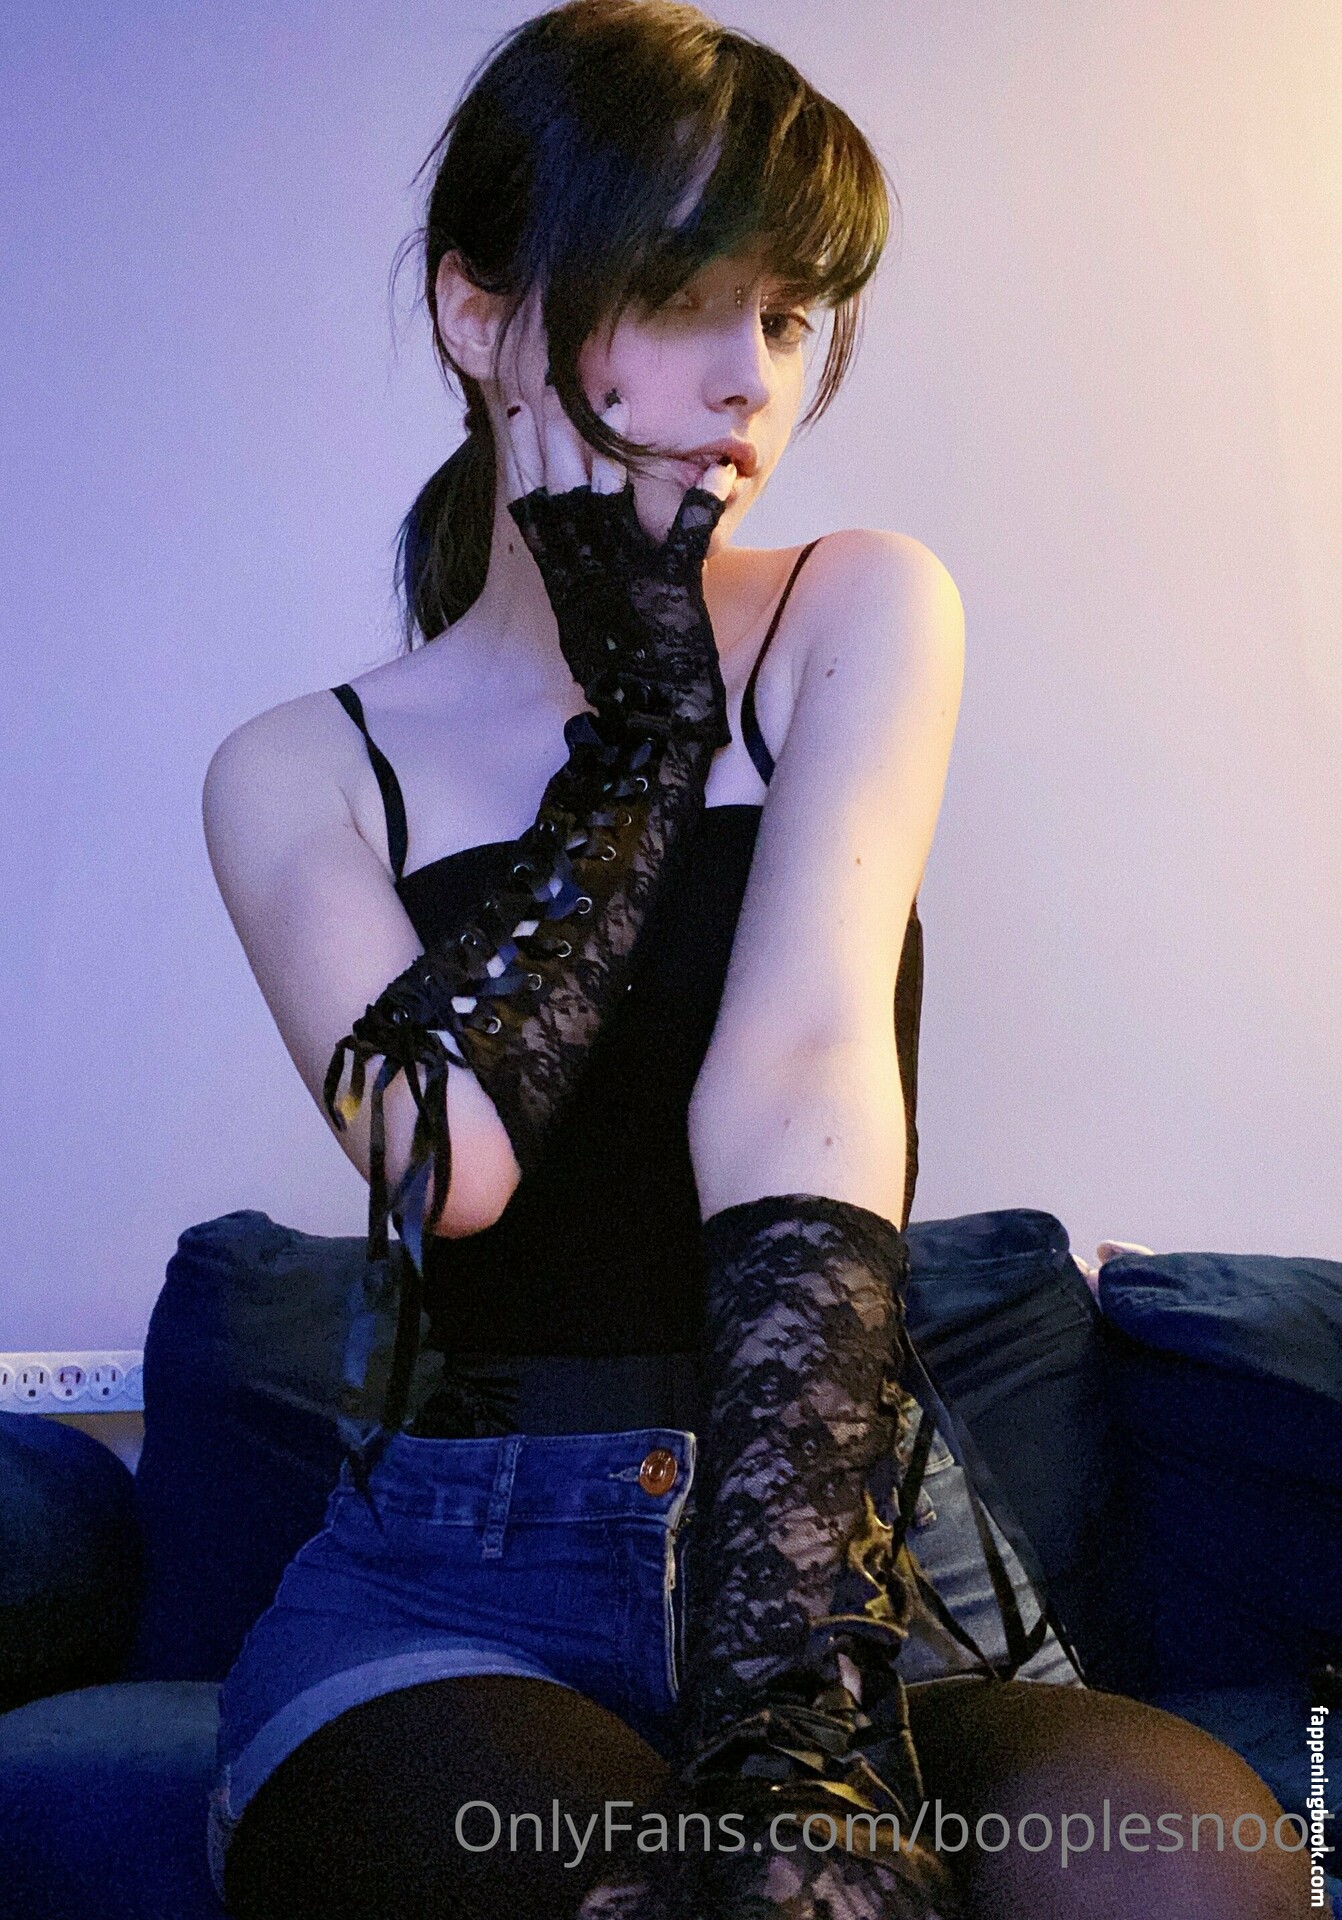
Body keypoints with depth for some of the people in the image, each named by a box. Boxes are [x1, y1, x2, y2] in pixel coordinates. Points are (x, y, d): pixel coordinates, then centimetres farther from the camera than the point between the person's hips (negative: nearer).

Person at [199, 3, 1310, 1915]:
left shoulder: (863, 618, 3)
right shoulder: (301, 772, 5)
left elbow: (804, 1062, -16)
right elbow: (447, 1156, -15)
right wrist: (649, 719, -8)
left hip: (833, 1559, 1)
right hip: (452, 1595, -1)